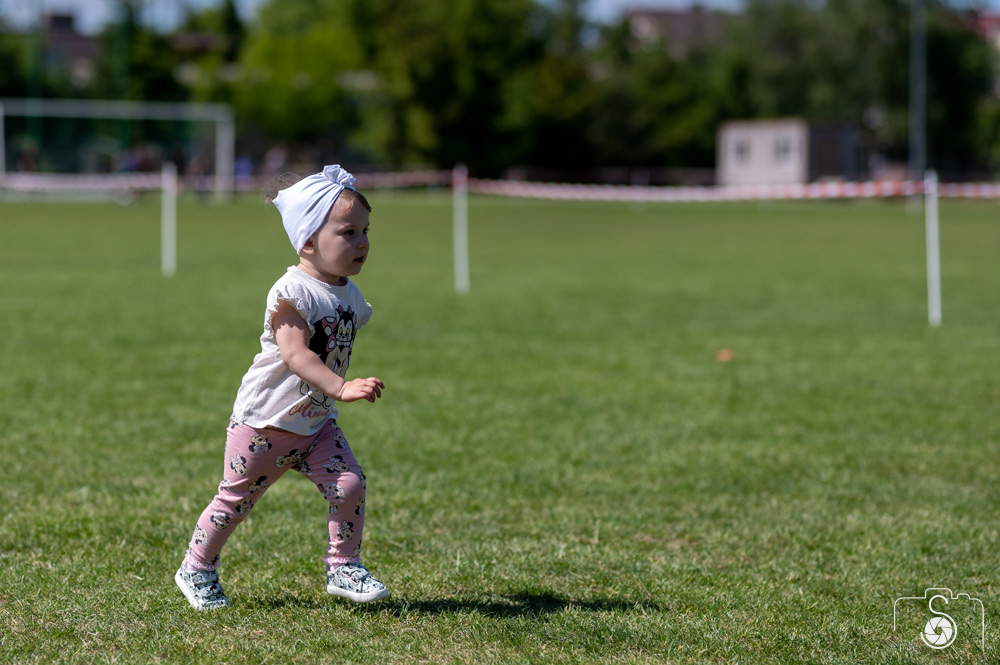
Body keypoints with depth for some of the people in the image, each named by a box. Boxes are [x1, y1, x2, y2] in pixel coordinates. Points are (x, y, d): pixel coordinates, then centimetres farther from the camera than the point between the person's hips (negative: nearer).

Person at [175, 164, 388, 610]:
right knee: (235, 500, 5)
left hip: (316, 423, 6)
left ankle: (343, 568, 7)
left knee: (349, 485, -9)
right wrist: (342, 388, -40)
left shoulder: (350, 296, 4)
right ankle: (197, 569, 24)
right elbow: (296, 355, -31)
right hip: (264, 422, -6)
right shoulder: (292, 292, -21)